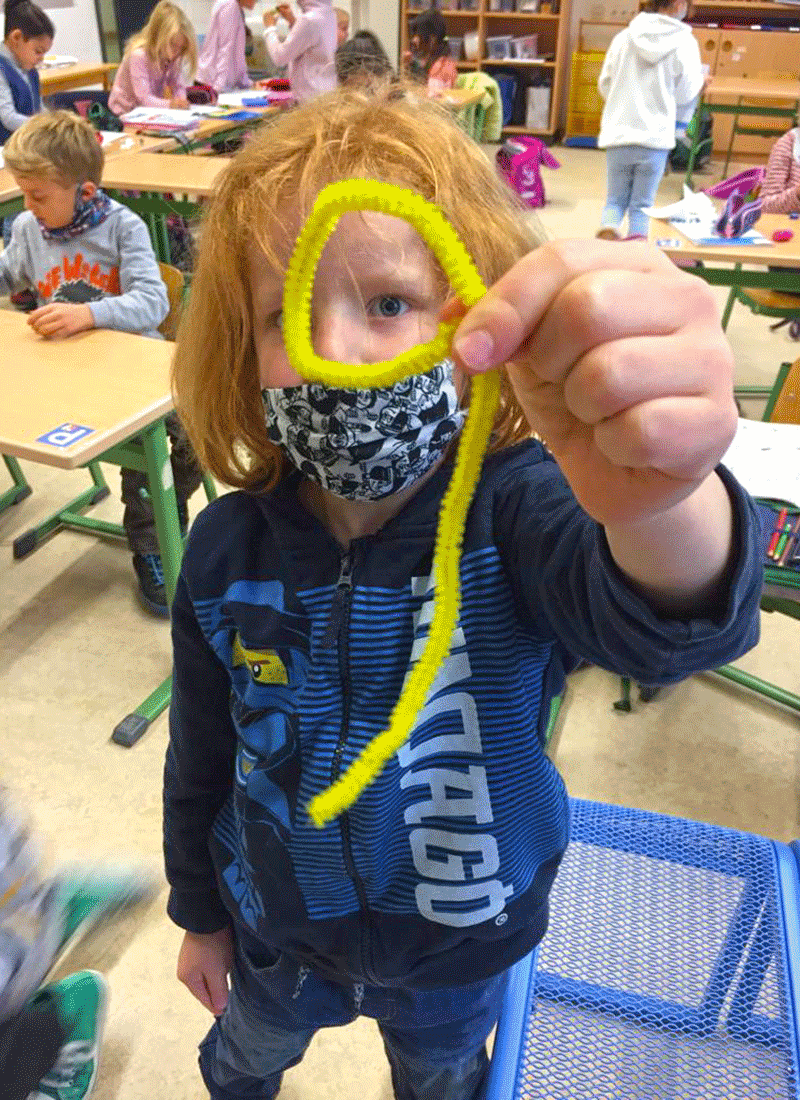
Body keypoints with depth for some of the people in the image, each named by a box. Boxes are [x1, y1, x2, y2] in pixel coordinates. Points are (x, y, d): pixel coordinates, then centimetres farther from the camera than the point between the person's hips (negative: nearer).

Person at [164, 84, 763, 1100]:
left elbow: (651, 629, -52)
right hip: (278, 925, 2)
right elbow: (201, 758, -6)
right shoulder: (229, 550, -21)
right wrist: (199, 913, 7)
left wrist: (661, 509, -74)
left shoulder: (517, 507, -29)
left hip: (463, 936, -1)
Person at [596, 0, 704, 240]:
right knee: (642, 205, 9)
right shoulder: (685, 43, -4)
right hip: (656, 137, -2)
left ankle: (607, 230, -13)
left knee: (616, 199, 13)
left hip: (618, 133, 2)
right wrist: (700, 80, 22)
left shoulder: (624, 37, 2)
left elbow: (604, 84, 7)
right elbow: (685, 94, 1)